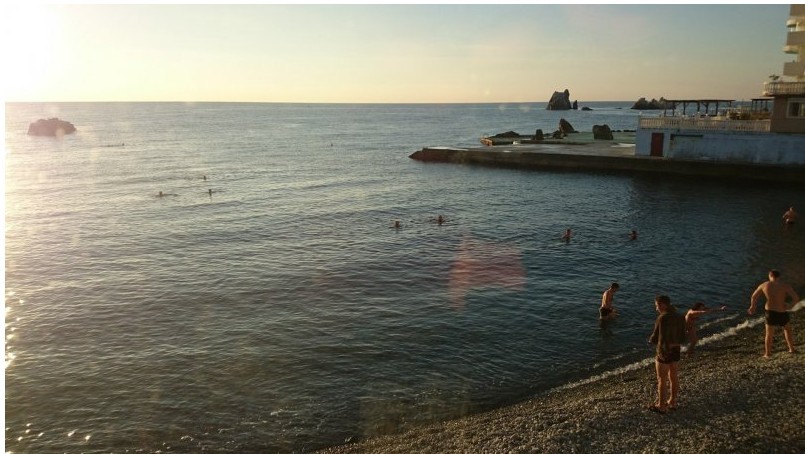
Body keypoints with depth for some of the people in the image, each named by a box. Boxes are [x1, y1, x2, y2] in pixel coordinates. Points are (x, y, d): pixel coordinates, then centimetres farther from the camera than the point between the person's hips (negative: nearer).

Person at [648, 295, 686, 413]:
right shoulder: (680, 317, 1)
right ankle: (672, 402, 33)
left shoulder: (663, 318, -23)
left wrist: (651, 340, 0)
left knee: (662, 380, 6)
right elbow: (682, 338, 9)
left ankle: (661, 406, 16)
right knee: (673, 377, 20)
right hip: (676, 350, 8)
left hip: (665, 351, -8)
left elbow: (655, 337, -20)